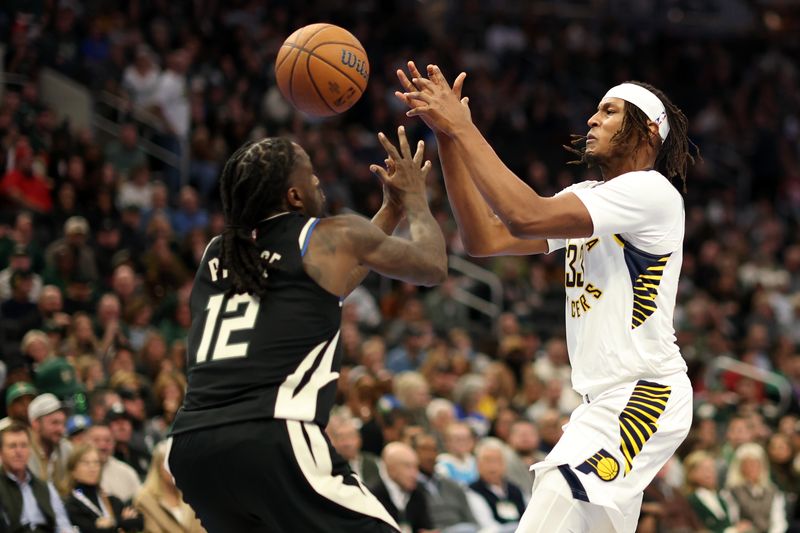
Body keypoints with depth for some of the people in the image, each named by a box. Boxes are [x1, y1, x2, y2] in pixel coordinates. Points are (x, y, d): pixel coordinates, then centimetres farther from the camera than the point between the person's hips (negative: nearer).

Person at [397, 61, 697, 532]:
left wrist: (463, 127, -16)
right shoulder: (585, 198, 18)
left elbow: (526, 216, -23)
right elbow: (484, 239, 10)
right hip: (605, 400, 10)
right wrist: (447, 136, 3)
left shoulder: (651, 191, -11)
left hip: (644, 397, -10)